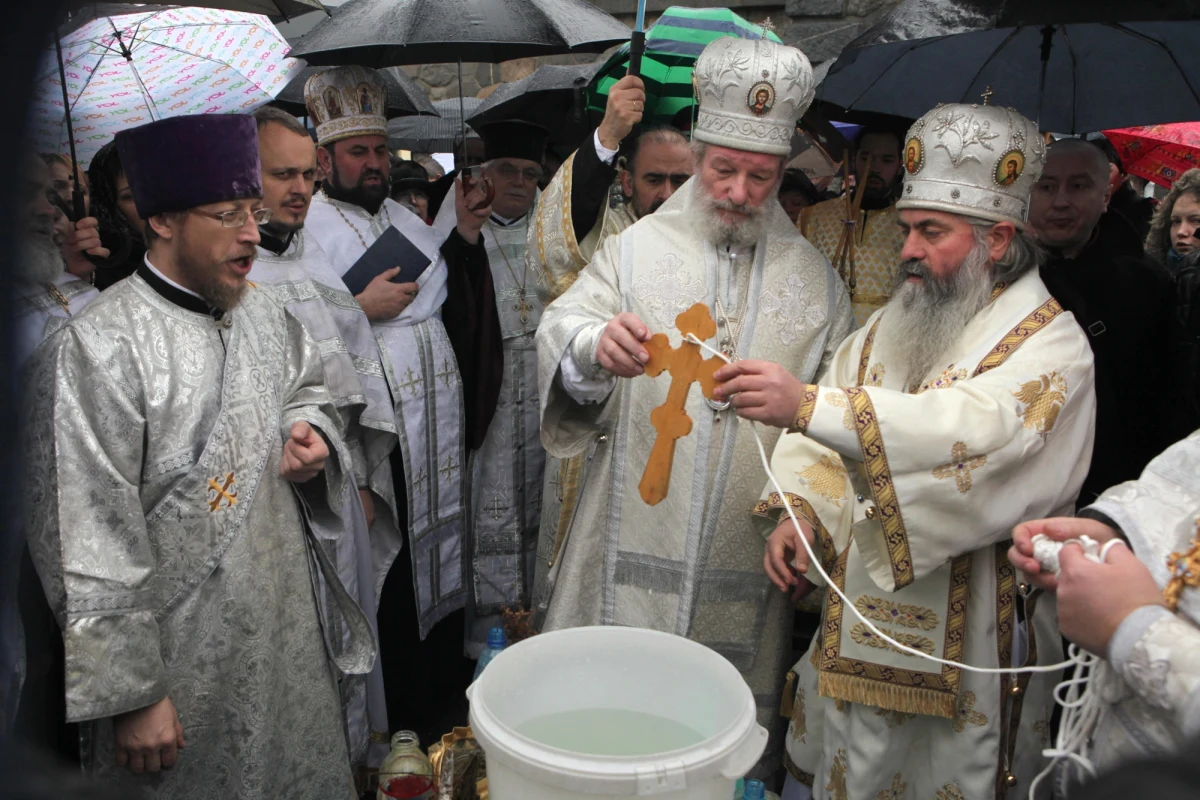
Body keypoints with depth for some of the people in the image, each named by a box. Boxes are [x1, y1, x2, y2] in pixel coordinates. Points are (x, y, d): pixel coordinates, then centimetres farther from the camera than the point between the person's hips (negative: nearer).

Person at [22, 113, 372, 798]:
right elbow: (90, 551, -18)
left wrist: (313, 431, -1)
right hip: (184, 666, -6)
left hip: (292, 629, 6)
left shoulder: (266, 315, 3)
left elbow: (310, 388, 23)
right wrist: (131, 696, -14)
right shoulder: (97, 350, -19)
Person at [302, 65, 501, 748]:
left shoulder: (405, 218, 15)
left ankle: (446, 684, 33)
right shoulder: (307, 230, -7)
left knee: (442, 541, 15)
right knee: (392, 565, 3)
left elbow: (451, 296, 17)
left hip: (439, 418, 7)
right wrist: (361, 308, -19)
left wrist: (466, 235, 5)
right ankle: (409, 715, 20)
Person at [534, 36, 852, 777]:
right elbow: (562, 332, -13)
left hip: (748, 555, 1)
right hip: (636, 542, -1)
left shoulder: (816, 278, 8)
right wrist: (594, 347, -35)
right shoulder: (636, 248, 1)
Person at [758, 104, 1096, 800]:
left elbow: (976, 431, -33)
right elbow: (821, 433, 8)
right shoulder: (890, 326, 9)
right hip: (857, 622, 6)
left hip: (966, 644, -6)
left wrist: (810, 404, -41)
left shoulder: (1052, 346, -12)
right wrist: (799, 508, -12)